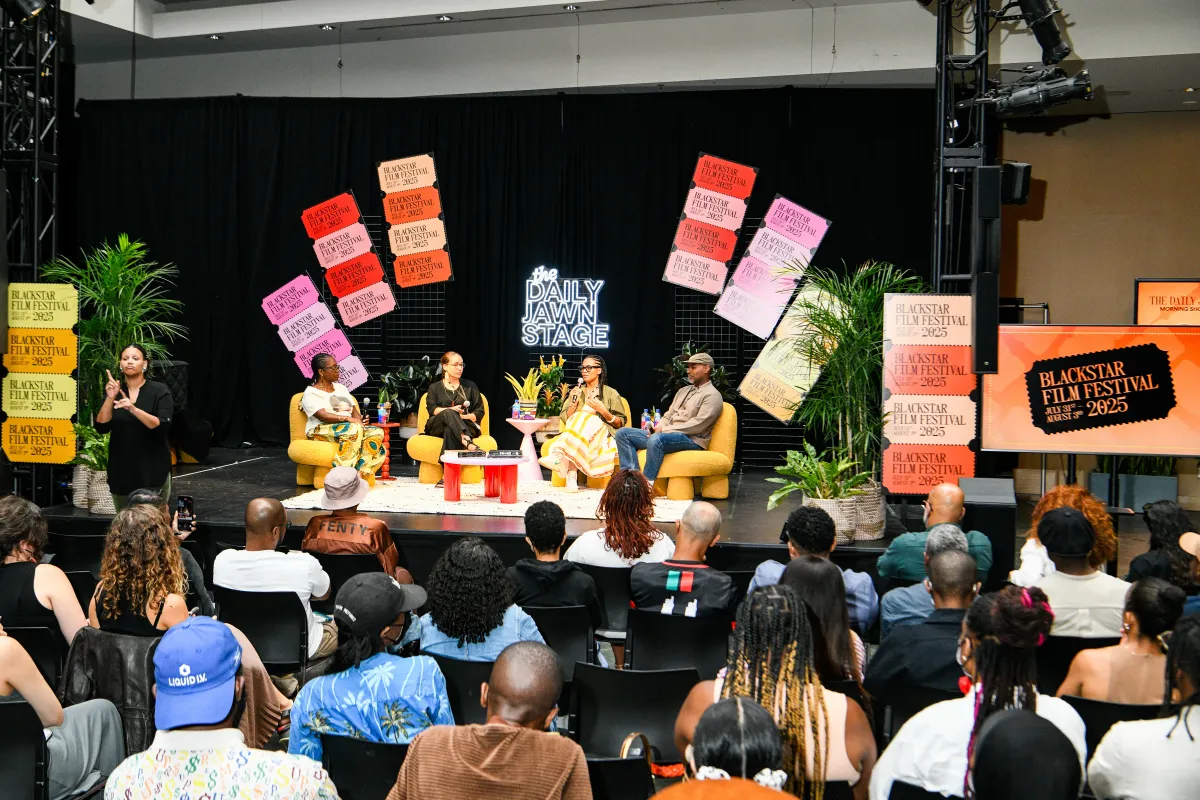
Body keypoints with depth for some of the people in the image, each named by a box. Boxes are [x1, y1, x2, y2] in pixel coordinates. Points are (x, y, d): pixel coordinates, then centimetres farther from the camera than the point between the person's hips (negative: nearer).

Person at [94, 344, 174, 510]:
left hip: (152, 470, -3)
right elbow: (101, 428, -4)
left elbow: (163, 427, -16)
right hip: (121, 470, 3)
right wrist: (110, 399, -18)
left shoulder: (159, 391, -4)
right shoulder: (114, 392, 6)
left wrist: (133, 409, -28)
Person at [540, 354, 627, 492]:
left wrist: (603, 410, -9)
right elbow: (565, 419, 14)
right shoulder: (576, 391, 23)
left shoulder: (611, 394, 13)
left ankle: (558, 457, -54)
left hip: (601, 435, -2)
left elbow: (620, 424, 6)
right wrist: (574, 403, -2)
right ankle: (571, 476, -52)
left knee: (582, 419, -33)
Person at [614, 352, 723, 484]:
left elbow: (698, 425, -16)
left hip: (691, 440, -9)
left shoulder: (712, 396, -4)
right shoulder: (683, 391, 24)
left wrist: (664, 430, -16)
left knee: (656, 440, -40)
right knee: (623, 433, -3)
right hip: (666, 435, 9)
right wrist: (658, 428, -3)